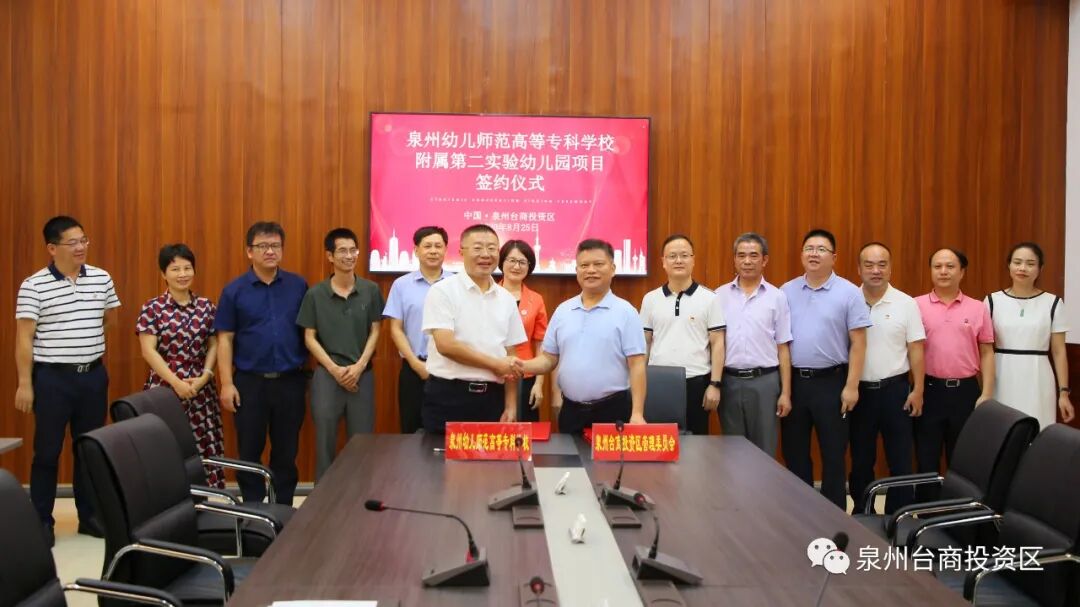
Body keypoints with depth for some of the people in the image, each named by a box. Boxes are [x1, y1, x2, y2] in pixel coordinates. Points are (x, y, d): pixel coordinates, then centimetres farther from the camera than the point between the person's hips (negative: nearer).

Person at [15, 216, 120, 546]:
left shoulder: (102, 279, 3)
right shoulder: (34, 286, -9)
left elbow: (110, 318, 20)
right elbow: (24, 338, -9)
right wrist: (24, 383, -10)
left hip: (93, 374, 4)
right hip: (52, 377, -4)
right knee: (48, 450, 4)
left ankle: (89, 515, 22)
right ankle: (42, 520, 14)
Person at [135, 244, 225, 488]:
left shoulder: (206, 307, 8)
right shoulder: (152, 308, -2)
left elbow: (213, 345, 8)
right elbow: (148, 350, -8)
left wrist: (204, 376, -8)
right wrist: (176, 382, -15)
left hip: (201, 390, 3)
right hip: (164, 388, -3)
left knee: (202, 451, 3)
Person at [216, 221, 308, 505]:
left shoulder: (298, 286, 2)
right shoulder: (234, 290, 0)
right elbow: (225, 339, -1)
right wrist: (227, 383, -7)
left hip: (290, 381, 1)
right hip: (249, 381, -1)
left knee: (286, 451, 9)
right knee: (249, 451, 7)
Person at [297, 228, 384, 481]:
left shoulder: (370, 290, 2)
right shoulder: (315, 294, -2)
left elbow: (374, 332, 4)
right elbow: (309, 338, 0)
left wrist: (359, 366, -8)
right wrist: (335, 369, -9)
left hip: (362, 374, 1)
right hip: (327, 375, -1)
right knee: (325, 441, 4)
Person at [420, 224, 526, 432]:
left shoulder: (506, 299, 10)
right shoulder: (443, 291, -6)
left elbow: (510, 358, 12)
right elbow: (445, 345, -15)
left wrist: (510, 407, 6)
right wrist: (494, 364, -9)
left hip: (491, 397, 5)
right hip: (447, 396, -4)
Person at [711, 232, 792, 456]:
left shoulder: (776, 297, 2)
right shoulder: (720, 296, 5)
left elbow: (783, 348, 2)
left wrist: (786, 393, -1)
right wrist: (713, 384, -1)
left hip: (764, 381, -1)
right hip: (729, 381, 1)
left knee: (764, 451, 5)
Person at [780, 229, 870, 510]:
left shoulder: (848, 293, -3)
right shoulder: (787, 292, 6)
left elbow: (858, 343, -5)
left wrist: (851, 386, -9)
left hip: (831, 382, -3)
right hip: (793, 381, 3)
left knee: (833, 453, 5)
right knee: (794, 452, 11)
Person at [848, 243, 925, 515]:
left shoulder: (906, 304, -2)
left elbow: (916, 349, -1)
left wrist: (918, 390, -4)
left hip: (895, 390, -1)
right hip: (859, 390, 1)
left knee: (900, 459, 5)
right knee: (860, 459, 11)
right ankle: (861, 516, 25)